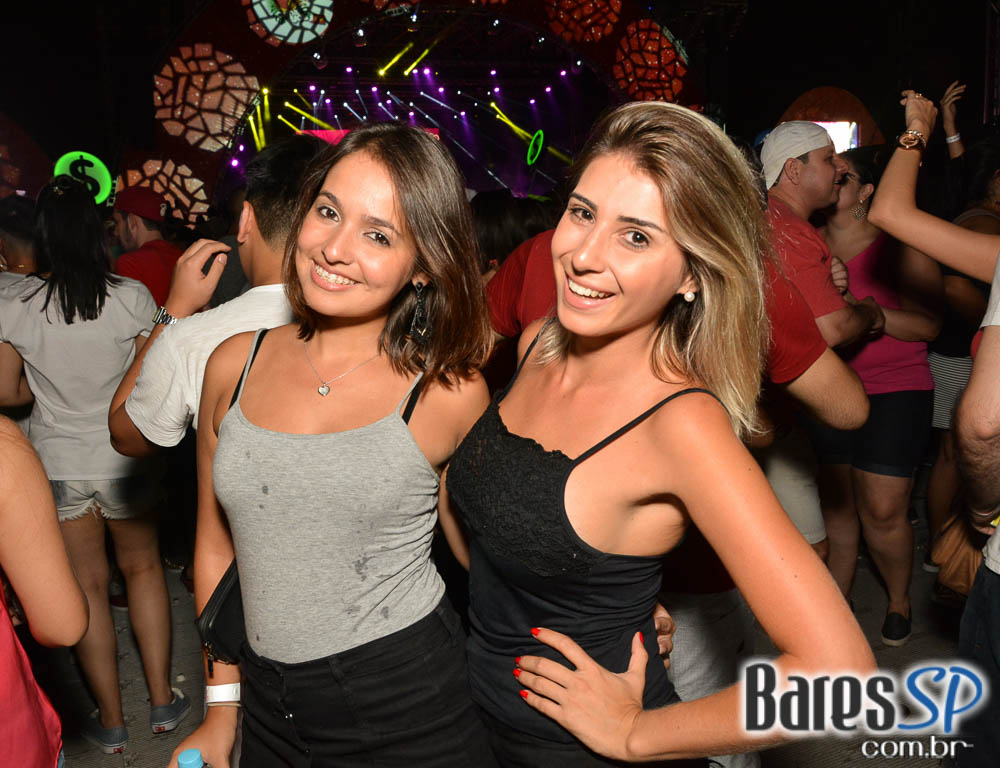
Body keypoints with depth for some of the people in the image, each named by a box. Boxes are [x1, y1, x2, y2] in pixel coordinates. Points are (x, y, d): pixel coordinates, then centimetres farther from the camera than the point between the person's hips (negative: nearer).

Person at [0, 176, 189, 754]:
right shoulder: (131, 298, -14)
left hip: (57, 463, 1)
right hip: (122, 459, 0)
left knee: (88, 584, 13)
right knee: (143, 567, 19)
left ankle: (112, 720, 24)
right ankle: (162, 700, 26)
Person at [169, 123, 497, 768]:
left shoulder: (450, 393, -13)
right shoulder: (234, 365, -3)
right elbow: (216, 548, 7)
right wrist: (222, 707, 12)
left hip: (410, 708, -3)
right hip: (271, 711, 4)